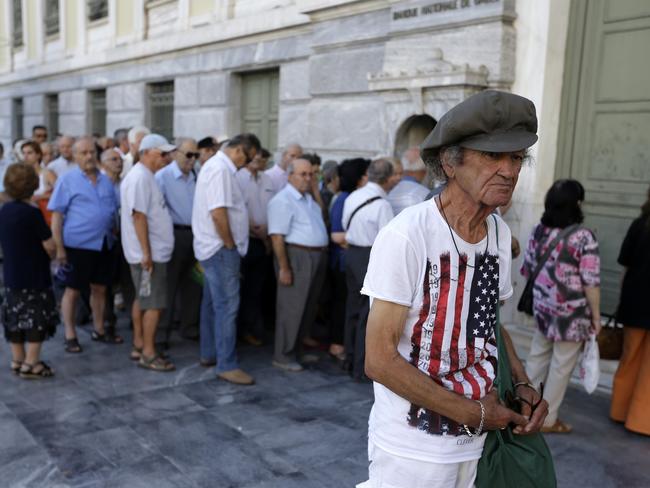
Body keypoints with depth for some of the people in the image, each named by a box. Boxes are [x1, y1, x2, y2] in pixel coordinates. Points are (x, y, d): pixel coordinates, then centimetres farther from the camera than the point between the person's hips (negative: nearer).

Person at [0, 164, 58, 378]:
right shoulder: (32, 212, -17)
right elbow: (49, 246, -18)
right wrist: (52, 255, 2)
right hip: (34, 276, -7)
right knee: (37, 317, 0)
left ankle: (17, 360, 23)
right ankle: (31, 363, 2)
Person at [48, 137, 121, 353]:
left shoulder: (105, 180, 10)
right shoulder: (67, 180, -5)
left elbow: (114, 210, 18)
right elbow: (56, 215, -7)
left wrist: (114, 234, 11)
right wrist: (59, 248, -12)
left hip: (103, 244, 5)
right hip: (77, 245, -5)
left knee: (99, 288, 13)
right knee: (72, 290, 4)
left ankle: (99, 330, 27)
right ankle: (70, 335, 15)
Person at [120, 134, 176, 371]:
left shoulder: (145, 176, 15)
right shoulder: (140, 177, -16)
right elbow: (138, 216, -22)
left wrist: (148, 252, 17)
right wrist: (146, 252, -23)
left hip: (153, 252, 10)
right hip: (149, 253, -10)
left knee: (142, 300, 15)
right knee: (154, 304, -5)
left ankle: (139, 346, 24)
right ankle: (148, 354, 2)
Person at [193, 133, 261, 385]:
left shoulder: (217, 166, 15)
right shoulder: (220, 169, -17)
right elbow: (218, 213, -26)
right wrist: (230, 244, -16)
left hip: (214, 247, 11)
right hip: (221, 248, -11)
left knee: (213, 302, 17)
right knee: (227, 305, -7)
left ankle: (209, 354, 28)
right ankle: (227, 365, -1)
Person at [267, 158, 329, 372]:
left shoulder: (308, 199, 17)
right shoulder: (283, 200, -12)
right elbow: (277, 237, -18)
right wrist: (284, 268, -21)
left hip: (317, 258, 9)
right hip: (296, 257, -9)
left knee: (309, 308, 15)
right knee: (291, 308, -1)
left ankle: (297, 350, 28)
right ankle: (283, 356, 11)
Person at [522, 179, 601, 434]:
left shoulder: (539, 230, 1)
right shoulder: (583, 236, -16)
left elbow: (527, 269, 8)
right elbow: (590, 282, -16)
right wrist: (596, 316, -6)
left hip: (543, 306, 6)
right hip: (572, 312, -6)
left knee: (537, 356, 19)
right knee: (561, 365, 7)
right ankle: (547, 419, 18)